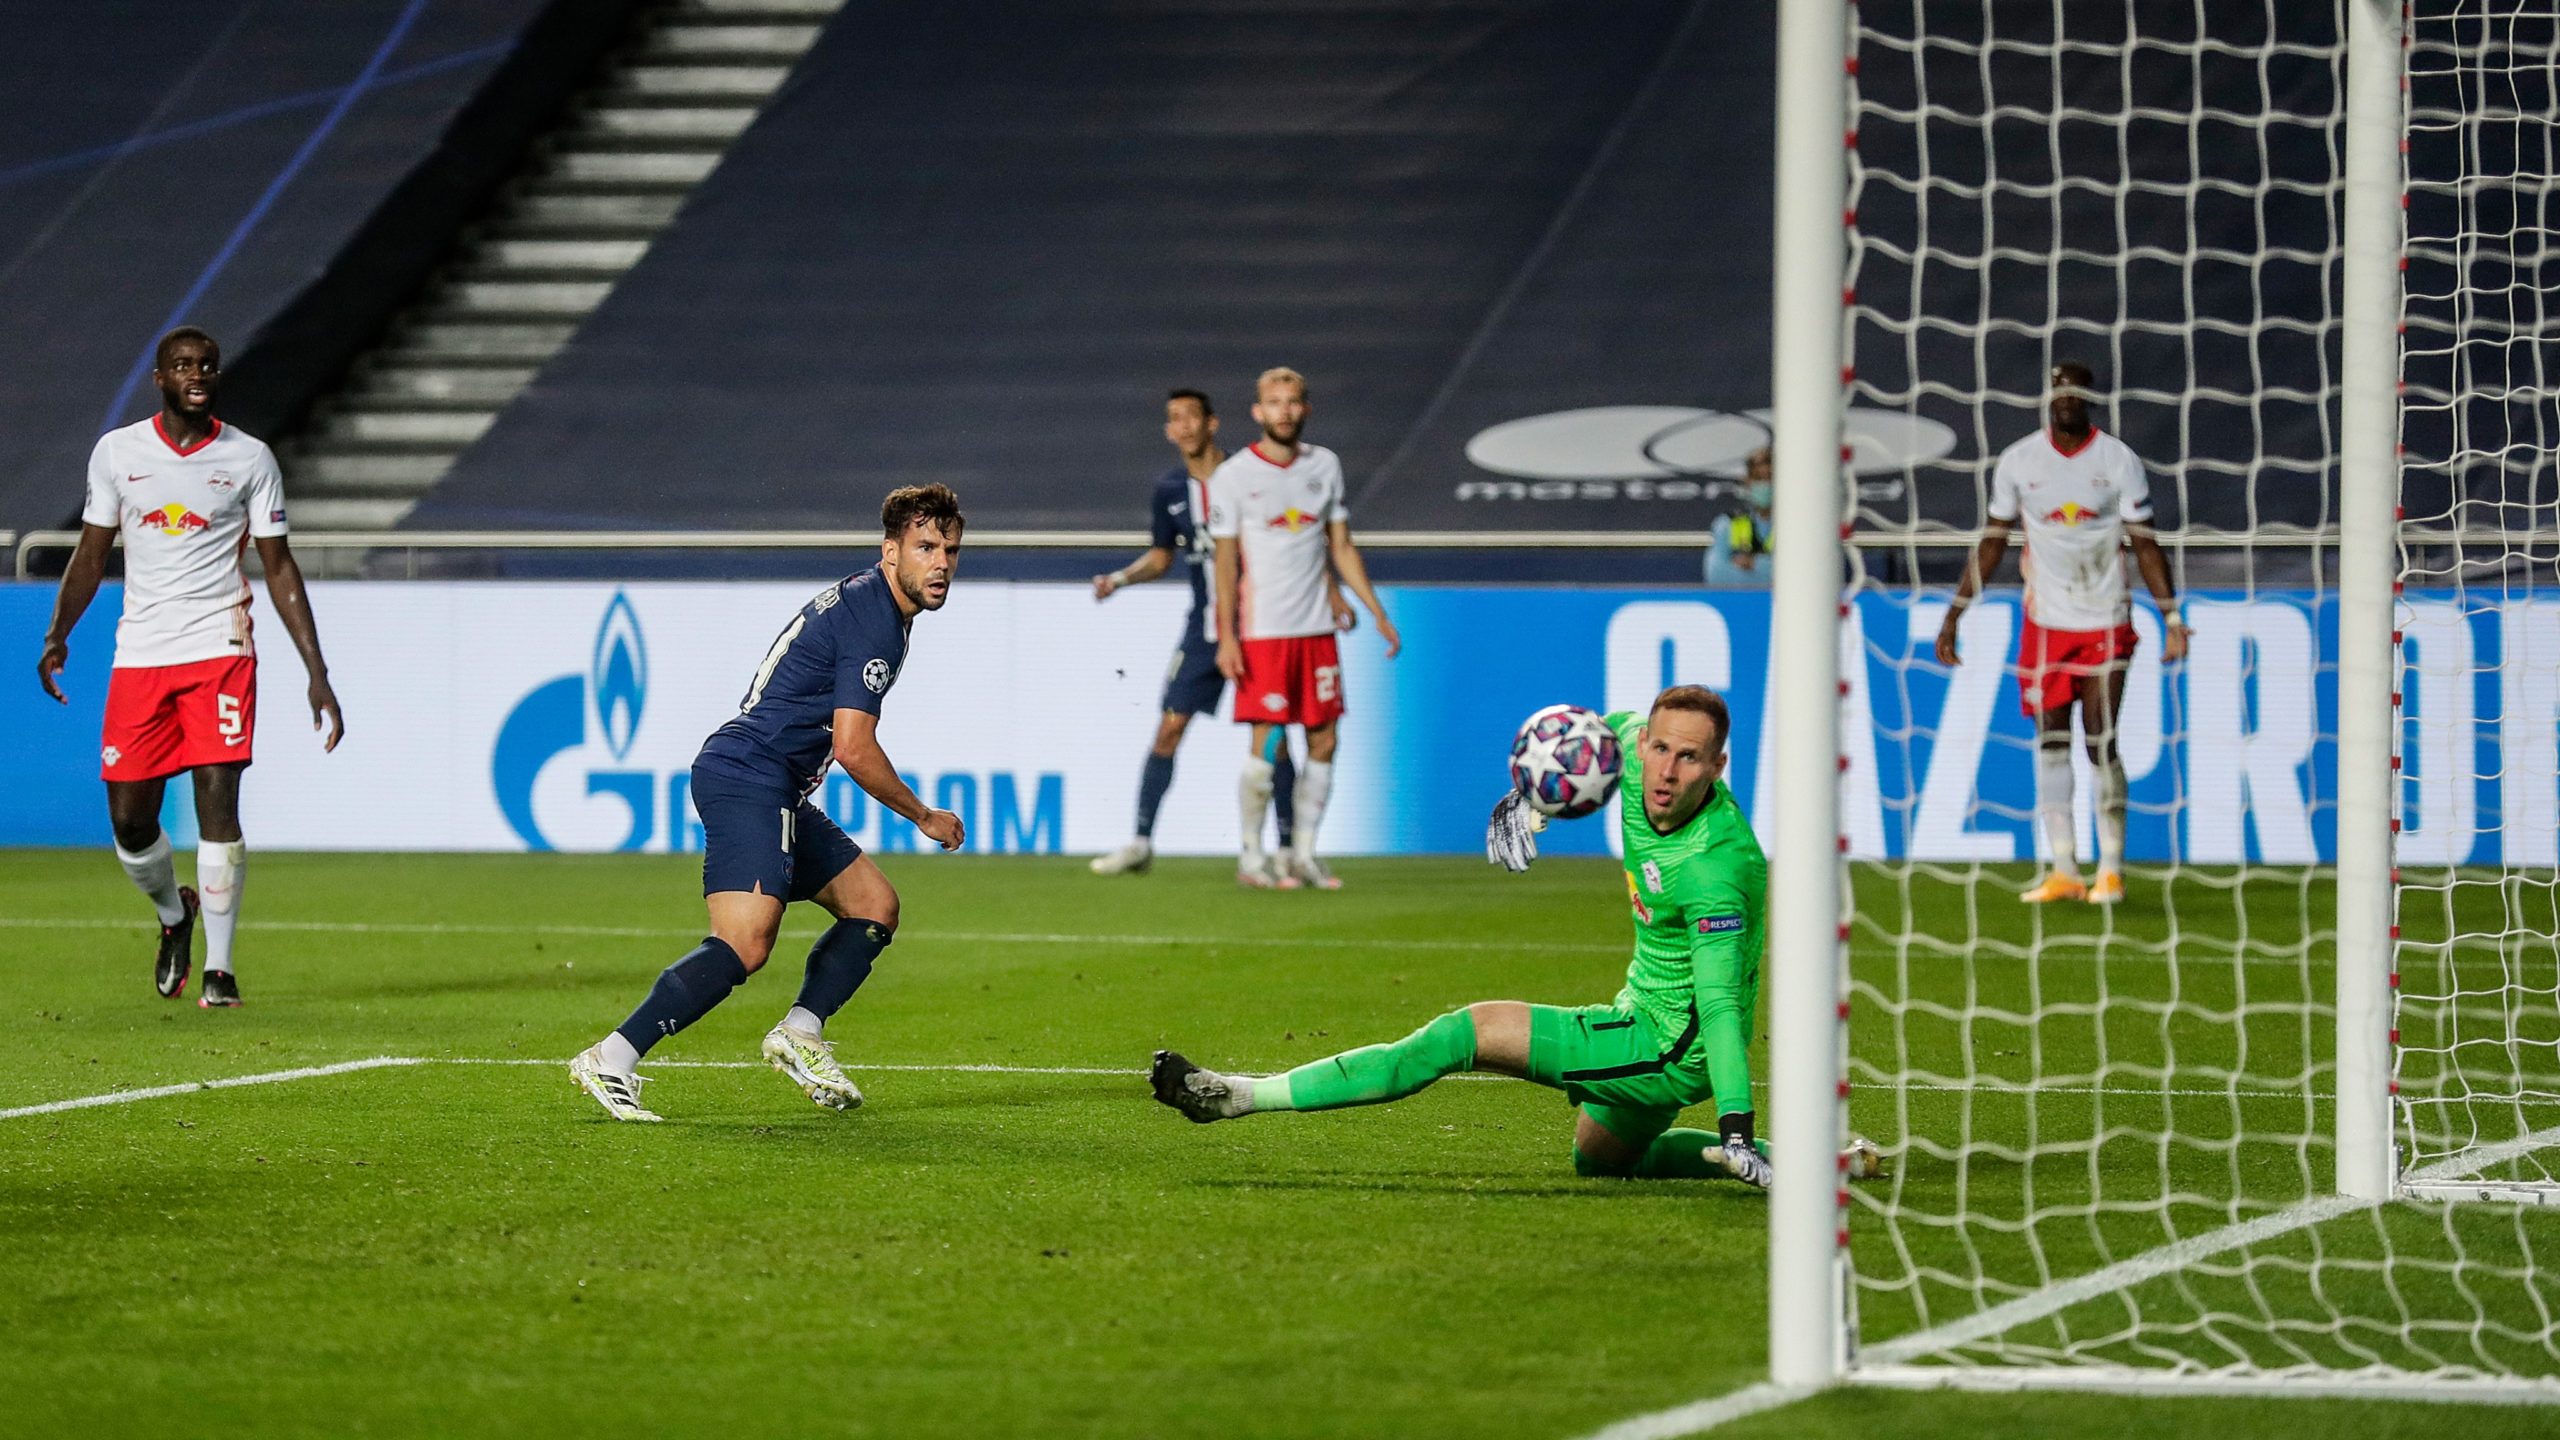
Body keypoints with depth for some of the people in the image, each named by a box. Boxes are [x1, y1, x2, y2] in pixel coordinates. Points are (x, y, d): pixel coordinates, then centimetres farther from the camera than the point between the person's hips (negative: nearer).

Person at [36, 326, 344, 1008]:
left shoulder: (250, 459, 3)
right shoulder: (116, 452, 6)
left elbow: (279, 567, 6)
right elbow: (91, 553, 14)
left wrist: (316, 672, 1)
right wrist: (58, 634, 2)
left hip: (220, 647, -2)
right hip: (139, 652, 2)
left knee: (217, 802, -13)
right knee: (130, 823, 0)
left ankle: (219, 967, -6)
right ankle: (175, 913, 31)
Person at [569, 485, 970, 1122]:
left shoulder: (862, 601, 18)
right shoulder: (872, 621, -14)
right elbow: (853, 749, -17)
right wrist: (925, 817, -4)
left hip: (775, 794, 11)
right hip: (748, 778, -11)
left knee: (875, 906, 14)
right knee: (746, 943, -24)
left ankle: (799, 1034, 7)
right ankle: (611, 1060, -25)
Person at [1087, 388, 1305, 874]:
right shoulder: (1169, 489, 4)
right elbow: (1161, 555, 17)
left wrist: (1330, 592, -6)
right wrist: (1121, 578, 0)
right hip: (1204, 628, 3)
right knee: (1169, 728, -3)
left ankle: (1287, 847, 5)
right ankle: (1140, 843, 4)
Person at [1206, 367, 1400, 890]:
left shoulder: (1324, 466, 9)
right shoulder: (1232, 476, -3)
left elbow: (1342, 547, 15)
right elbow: (1226, 562, -4)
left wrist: (1377, 612, 11)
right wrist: (1226, 637, -10)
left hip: (1316, 629, 5)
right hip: (1262, 631, -5)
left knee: (1323, 742, 3)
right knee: (1266, 744, -7)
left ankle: (1303, 854, 12)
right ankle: (1251, 857, 3)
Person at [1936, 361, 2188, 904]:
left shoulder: (2119, 461, -3)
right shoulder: (2018, 462, 2)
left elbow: (2145, 544, -1)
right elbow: (1992, 543, 9)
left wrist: (2173, 619, -8)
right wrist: (1953, 616, 6)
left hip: (2105, 624, -2)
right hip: (2044, 623, 2)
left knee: (2101, 745, -7)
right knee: (2050, 744, 2)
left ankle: (2111, 869, 1)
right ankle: (2062, 870, 6)